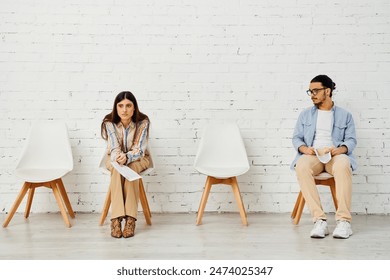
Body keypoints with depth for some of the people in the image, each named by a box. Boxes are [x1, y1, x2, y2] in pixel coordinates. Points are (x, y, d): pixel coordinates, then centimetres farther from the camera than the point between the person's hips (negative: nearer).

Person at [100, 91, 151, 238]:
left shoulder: (143, 122, -20)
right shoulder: (109, 122, -17)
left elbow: (139, 149, -23)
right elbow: (114, 148, -23)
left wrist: (127, 157, -43)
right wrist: (119, 157, -46)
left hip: (138, 159, -1)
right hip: (115, 158, 1)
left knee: (130, 167, -35)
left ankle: (130, 218, -39)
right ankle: (116, 218, -41)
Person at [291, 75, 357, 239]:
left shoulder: (345, 115, 17)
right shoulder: (305, 115, 22)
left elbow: (351, 140, 7)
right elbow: (296, 138, 13)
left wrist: (339, 150, -16)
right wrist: (305, 149, -10)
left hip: (335, 155, -1)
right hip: (312, 156, 1)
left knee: (343, 165, -39)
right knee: (301, 166, -37)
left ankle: (344, 220, -38)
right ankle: (319, 220, -40)